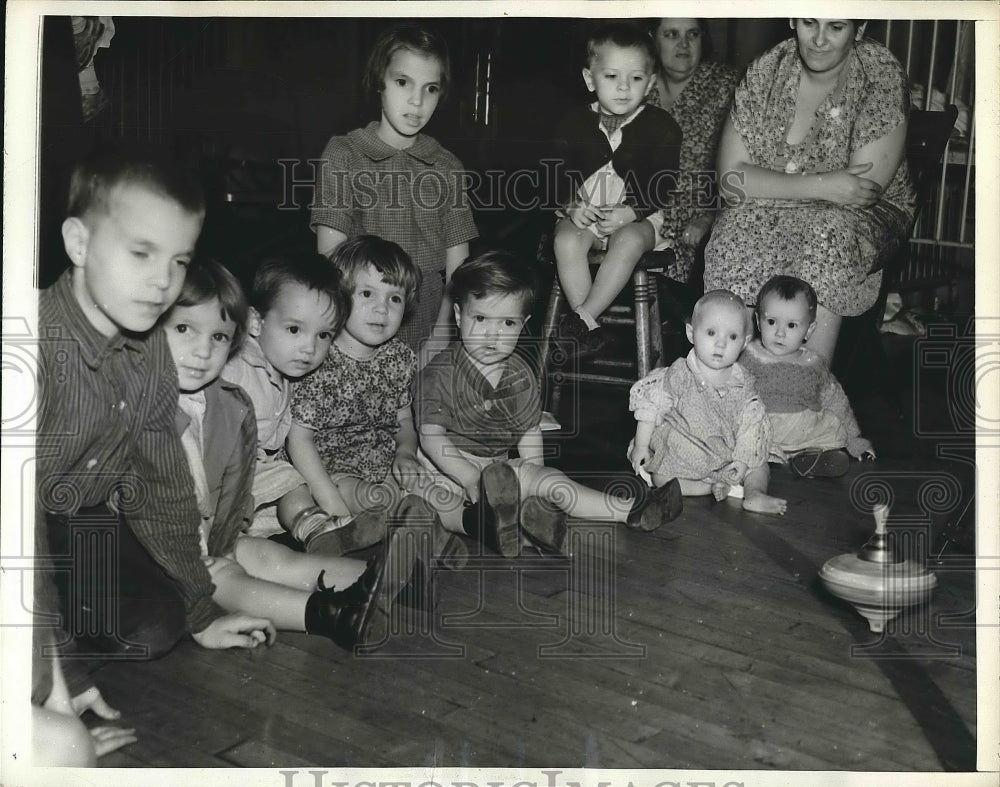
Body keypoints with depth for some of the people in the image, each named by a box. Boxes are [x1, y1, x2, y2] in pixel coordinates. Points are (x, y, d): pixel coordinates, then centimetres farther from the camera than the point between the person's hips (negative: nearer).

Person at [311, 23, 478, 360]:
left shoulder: (447, 167, 6)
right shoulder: (343, 154, 0)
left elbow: (457, 266, 5)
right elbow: (330, 256, -5)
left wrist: (439, 337, -7)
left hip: (426, 319, 2)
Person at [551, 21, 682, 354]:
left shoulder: (661, 126, 0)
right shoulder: (574, 123, 5)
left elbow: (662, 183, -4)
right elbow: (558, 173, 6)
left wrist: (628, 213, -19)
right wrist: (571, 206, -14)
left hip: (638, 217, -1)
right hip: (584, 214, 2)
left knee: (629, 241, -34)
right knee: (566, 240, -30)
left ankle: (584, 314, -31)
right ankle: (588, 325, -26)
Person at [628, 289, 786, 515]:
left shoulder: (742, 383, -7)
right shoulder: (679, 376, -16)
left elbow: (750, 424, -4)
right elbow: (651, 407, -10)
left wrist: (742, 459, -13)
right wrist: (641, 446, -10)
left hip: (727, 454, 4)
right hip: (683, 456, -3)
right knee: (661, 479, -25)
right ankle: (714, 488, -18)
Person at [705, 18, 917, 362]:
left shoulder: (883, 77, -12)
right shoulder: (765, 71, -4)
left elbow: (865, 191, -17)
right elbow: (730, 178, -11)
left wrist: (768, 183, -15)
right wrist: (821, 185, -22)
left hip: (860, 218, -2)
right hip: (762, 216, 2)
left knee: (827, 234, -35)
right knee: (735, 237, -30)